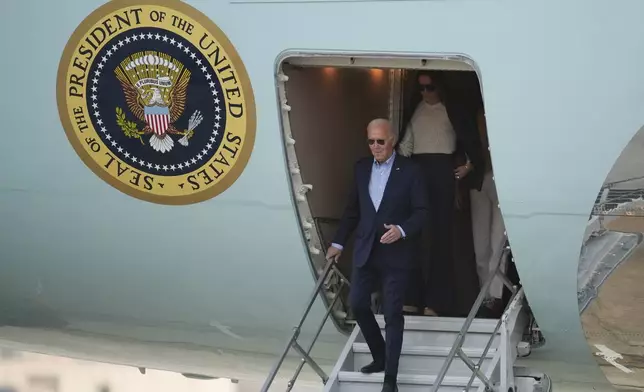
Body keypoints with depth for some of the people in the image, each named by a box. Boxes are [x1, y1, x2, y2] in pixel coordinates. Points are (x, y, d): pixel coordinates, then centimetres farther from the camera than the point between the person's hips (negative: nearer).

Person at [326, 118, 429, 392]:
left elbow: (422, 211, -8)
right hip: (365, 250, 5)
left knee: (393, 314, -2)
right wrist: (338, 242, 12)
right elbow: (353, 209, 14)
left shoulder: (409, 171, -7)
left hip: (395, 253, -5)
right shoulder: (361, 168, 7)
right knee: (357, 303, 6)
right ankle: (380, 357, 28)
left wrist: (402, 231, -25)